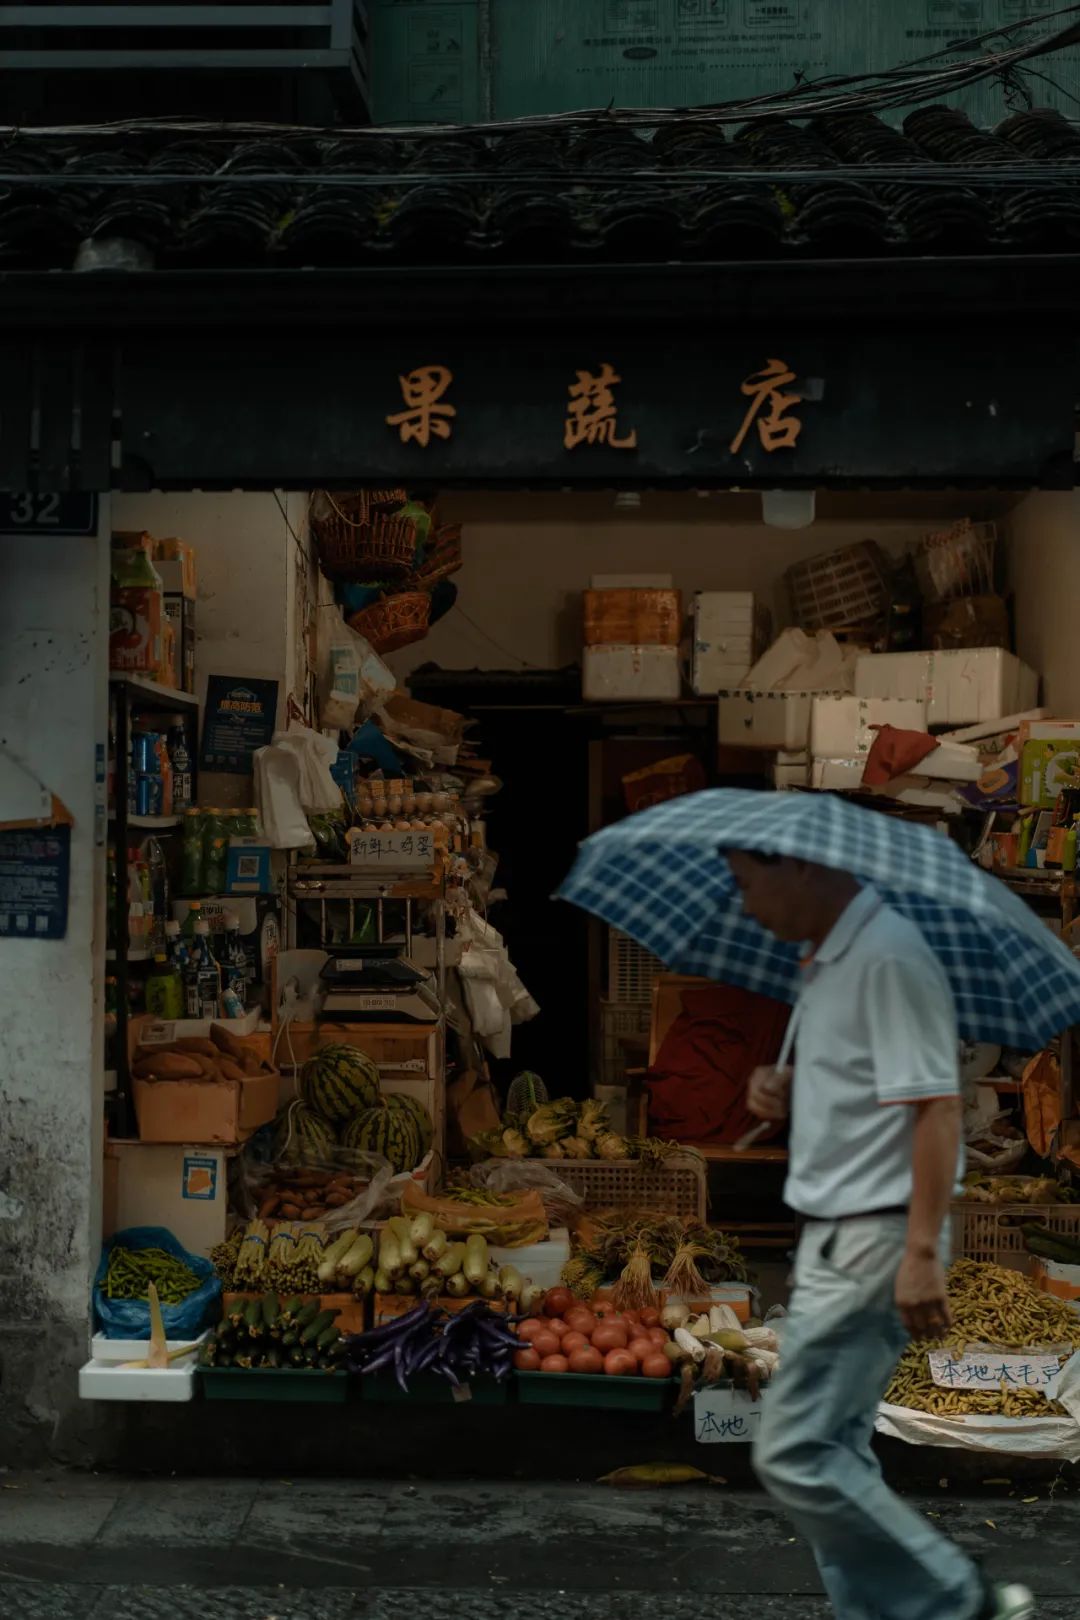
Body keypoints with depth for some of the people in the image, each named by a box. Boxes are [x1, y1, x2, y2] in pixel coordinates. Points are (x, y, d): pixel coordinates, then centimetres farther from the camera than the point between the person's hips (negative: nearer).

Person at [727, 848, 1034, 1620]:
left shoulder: (887, 956, -17)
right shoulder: (827, 961, 13)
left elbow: (937, 1106, -22)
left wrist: (922, 1253, -25)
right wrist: (784, 1094, 3)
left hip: (875, 1240, -10)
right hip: (835, 1238, 10)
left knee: (795, 1455, -8)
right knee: (832, 1453, 13)